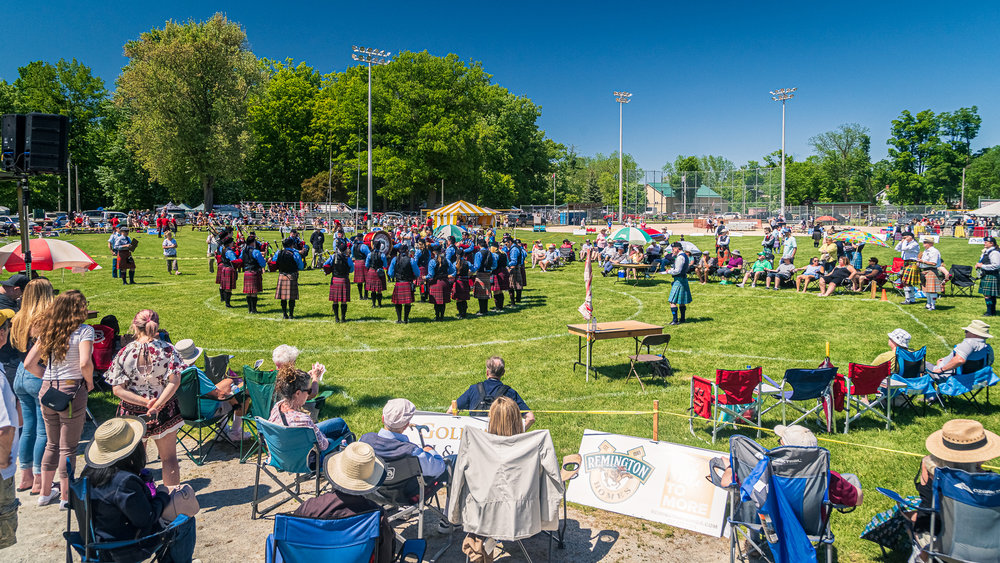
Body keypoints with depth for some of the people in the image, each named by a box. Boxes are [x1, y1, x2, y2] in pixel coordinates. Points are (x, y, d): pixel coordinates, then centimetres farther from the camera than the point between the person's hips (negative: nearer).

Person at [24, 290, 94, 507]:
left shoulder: (47, 332, 7)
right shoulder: (84, 330, -12)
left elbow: (29, 364, 6)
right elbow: (85, 363, -24)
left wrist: (48, 378, 14)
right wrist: (90, 383, -7)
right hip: (72, 391, -6)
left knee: (52, 443, 21)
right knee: (68, 447, 6)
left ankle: (45, 493, 32)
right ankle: (66, 496, 17)